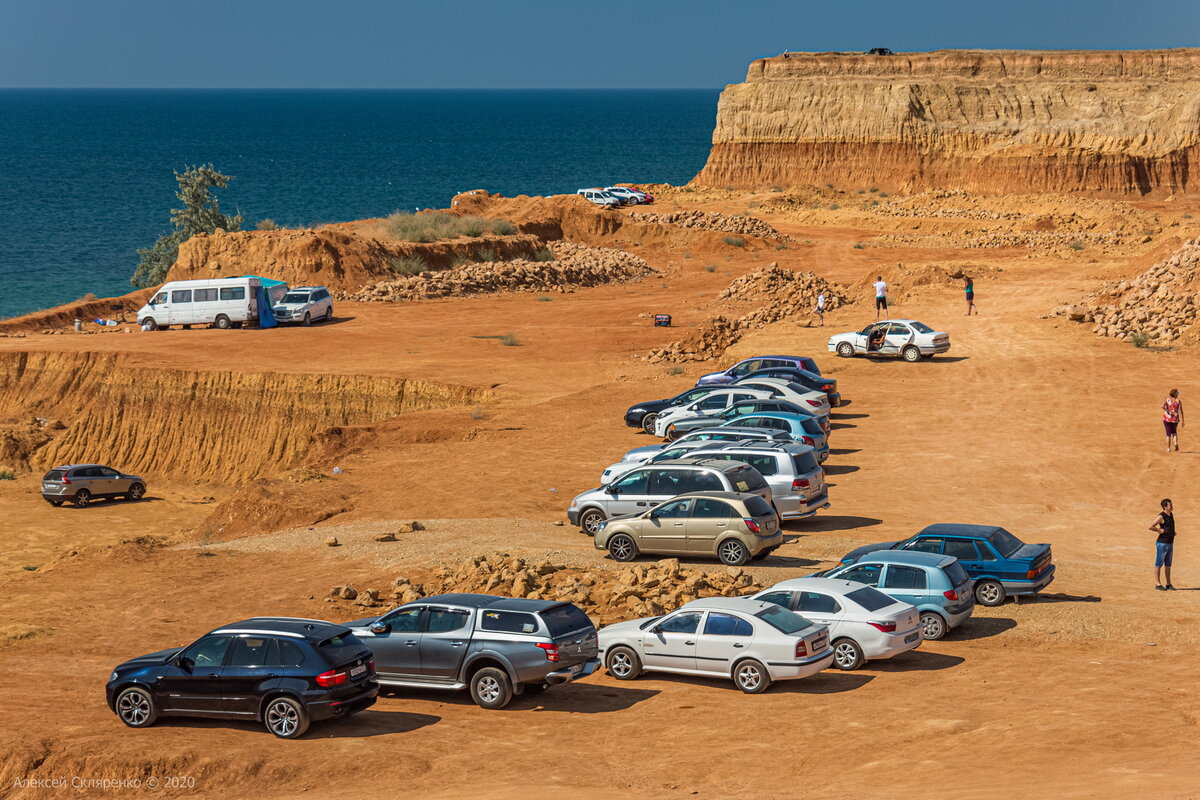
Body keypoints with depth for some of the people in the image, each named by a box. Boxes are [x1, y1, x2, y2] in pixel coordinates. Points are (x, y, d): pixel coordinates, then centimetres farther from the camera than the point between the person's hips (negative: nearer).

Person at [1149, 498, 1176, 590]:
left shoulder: (1171, 514, 11)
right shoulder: (1161, 517, -15)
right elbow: (1151, 527, -23)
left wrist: (1173, 532, 14)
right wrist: (1160, 531, -17)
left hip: (1170, 543, 8)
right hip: (1162, 544, -8)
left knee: (1168, 564, 12)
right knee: (1159, 564, -2)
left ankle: (1168, 584, 18)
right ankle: (1158, 584, 1)